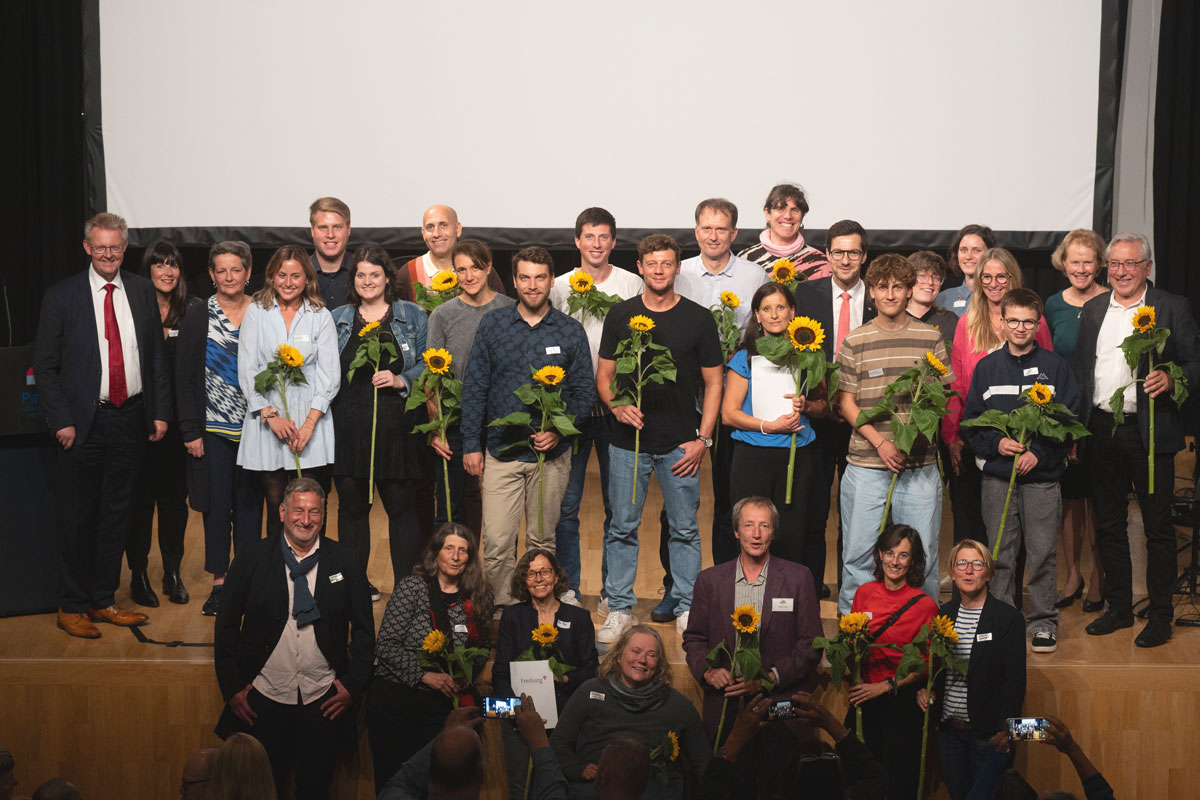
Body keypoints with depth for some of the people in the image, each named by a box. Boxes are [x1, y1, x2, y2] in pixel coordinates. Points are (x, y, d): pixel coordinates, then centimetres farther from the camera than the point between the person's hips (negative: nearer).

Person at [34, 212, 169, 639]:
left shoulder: (142, 291, 6)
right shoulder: (61, 295, -3)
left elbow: (156, 355, 10)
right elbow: (45, 365, -3)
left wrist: (160, 411, 4)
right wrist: (62, 421, -10)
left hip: (131, 418, 3)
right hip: (84, 423, -3)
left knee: (117, 513, 12)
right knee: (79, 518, 4)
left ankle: (103, 600, 23)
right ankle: (72, 606, 16)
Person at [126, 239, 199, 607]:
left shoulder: (193, 311, 2)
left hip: (178, 419, 2)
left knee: (175, 495, 9)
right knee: (141, 496, 5)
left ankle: (173, 572, 21)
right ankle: (138, 573, 16)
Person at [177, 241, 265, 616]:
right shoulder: (197, 318, 0)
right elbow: (184, 378, 0)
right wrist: (191, 431, -5)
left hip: (254, 427, 1)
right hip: (213, 429, -1)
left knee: (249, 504, 6)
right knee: (217, 505, 2)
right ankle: (219, 582, 13)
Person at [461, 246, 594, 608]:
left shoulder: (570, 331, 2)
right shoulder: (491, 325, 3)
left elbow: (585, 389, 4)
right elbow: (474, 387, 4)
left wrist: (559, 431, -11)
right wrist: (471, 443, 0)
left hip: (551, 453, 0)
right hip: (501, 451, 0)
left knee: (543, 540, 10)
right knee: (496, 542, -5)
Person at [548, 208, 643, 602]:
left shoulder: (632, 284, 4)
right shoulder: (560, 287, 5)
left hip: (616, 406, 0)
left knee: (618, 503, 6)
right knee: (566, 503, 2)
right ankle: (568, 588, 14)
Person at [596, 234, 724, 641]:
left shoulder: (698, 318, 2)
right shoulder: (621, 315, 5)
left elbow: (713, 382, 4)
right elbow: (604, 375, 9)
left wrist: (703, 439, -3)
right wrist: (617, 405, -12)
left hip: (680, 444, -1)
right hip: (628, 441, 1)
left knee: (684, 528, 6)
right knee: (622, 527, 6)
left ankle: (687, 607, 19)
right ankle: (620, 608, 16)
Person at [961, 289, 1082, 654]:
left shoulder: (1055, 367, 3)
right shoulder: (987, 367, 7)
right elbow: (970, 421, 7)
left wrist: (1039, 453, -12)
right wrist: (996, 443, -10)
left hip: (1043, 476, -1)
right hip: (998, 475, 1)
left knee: (1042, 552, 1)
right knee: (1000, 554, 6)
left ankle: (1042, 621, 13)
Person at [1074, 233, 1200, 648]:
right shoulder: (1092, 309, 12)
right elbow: (1079, 369, 12)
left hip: (1150, 431, -4)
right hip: (1102, 430, 4)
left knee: (1158, 527, 3)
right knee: (1108, 526, 12)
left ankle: (1160, 615, 13)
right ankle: (1118, 607, 24)